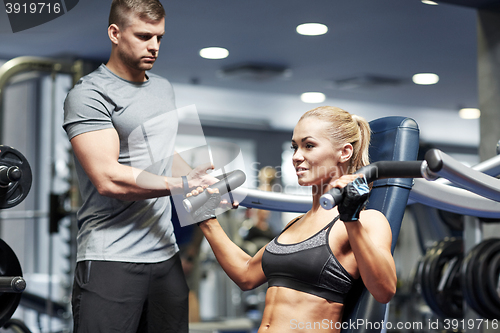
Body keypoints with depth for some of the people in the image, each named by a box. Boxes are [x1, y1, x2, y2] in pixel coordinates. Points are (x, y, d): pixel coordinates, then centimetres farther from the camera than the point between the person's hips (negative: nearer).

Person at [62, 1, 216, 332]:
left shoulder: (164, 87, 17)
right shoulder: (89, 94, -8)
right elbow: (108, 179, -18)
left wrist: (202, 180, 8)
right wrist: (183, 184, -14)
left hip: (165, 252, 7)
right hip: (112, 258, -7)